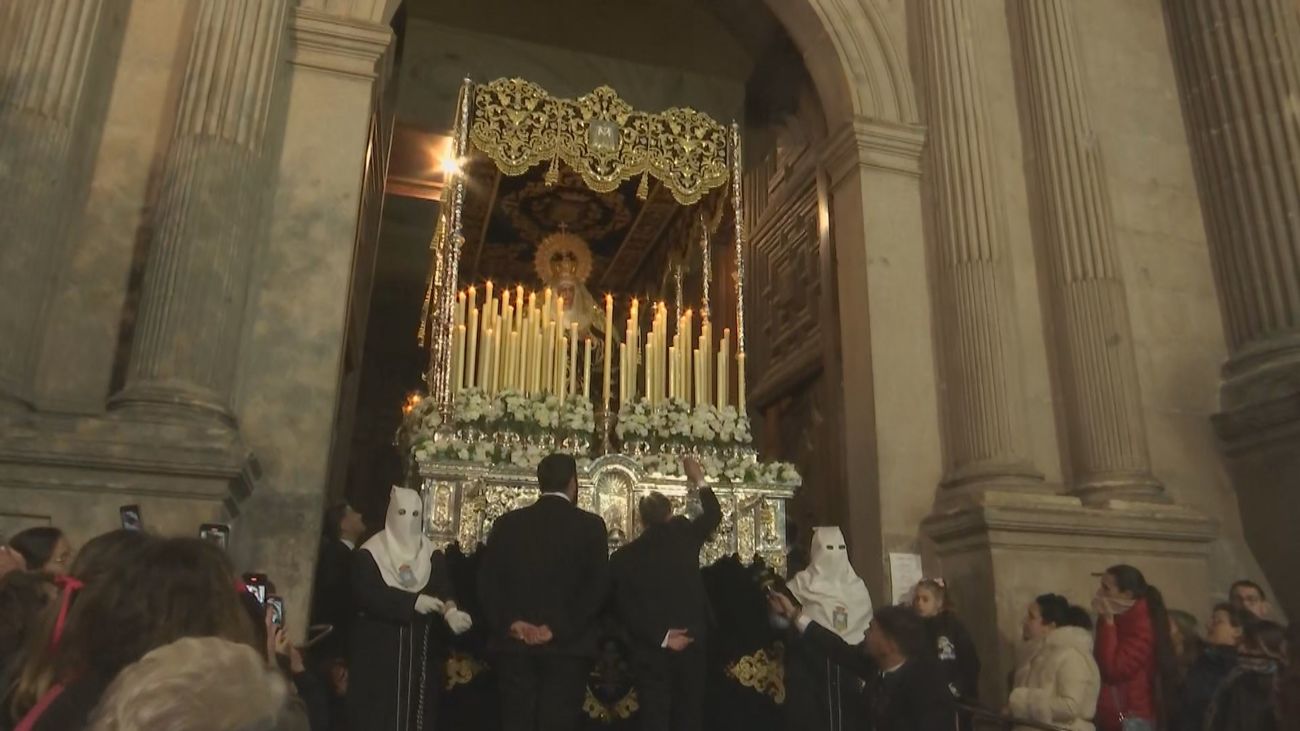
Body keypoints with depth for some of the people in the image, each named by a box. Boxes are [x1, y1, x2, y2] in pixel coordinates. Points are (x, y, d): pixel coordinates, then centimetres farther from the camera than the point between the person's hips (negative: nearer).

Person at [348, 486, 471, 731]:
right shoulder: (369, 554, -1)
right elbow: (367, 595, -14)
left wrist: (450, 612, -28)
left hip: (422, 650, 3)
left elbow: (444, 590, -5)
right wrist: (412, 601, -24)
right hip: (378, 649, -3)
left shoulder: (433, 555, 8)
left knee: (416, 709, 3)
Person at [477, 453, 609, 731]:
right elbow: (597, 585, -9)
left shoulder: (507, 523, 7)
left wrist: (510, 623, -3)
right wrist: (559, 629, -9)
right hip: (566, 646, -2)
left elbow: (487, 580, 1)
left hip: (515, 644, 3)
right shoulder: (590, 525, -1)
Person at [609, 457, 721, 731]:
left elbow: (626, 608, -6)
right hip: (690, 641, 1)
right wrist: (699, 481, 29)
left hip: (650, 649, 0)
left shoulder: (623, 556, -1)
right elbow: (714, 514, 17)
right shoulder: (684, 534, -1)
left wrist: (660, 637, -7)